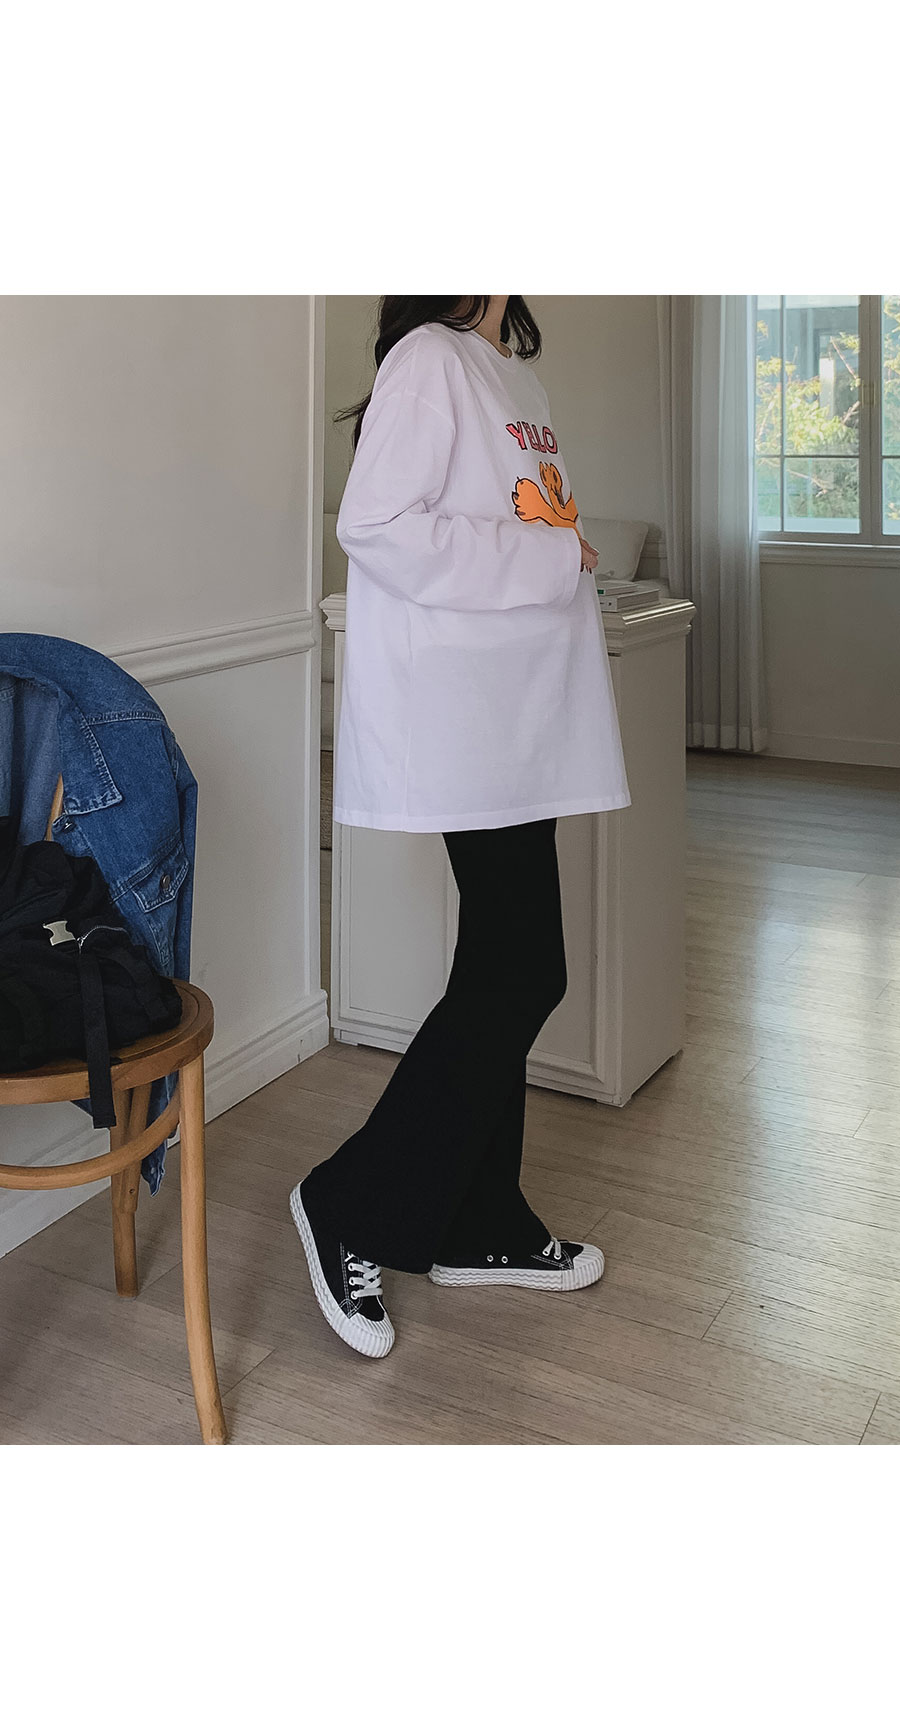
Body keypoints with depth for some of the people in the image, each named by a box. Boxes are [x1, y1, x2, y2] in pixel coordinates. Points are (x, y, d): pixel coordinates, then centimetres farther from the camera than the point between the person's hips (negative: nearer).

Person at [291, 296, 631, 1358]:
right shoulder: (429, 359, -10)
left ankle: (481, 1227, 24)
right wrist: (550, 560, -16)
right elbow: (376, 525, -21)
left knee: (508, 976, 11)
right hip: (463, 724, -9)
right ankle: (352, 1210, 7)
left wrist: (565, 557, 8)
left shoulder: (511, 370, 19)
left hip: (518, 722, 9)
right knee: (517, 977, -8)